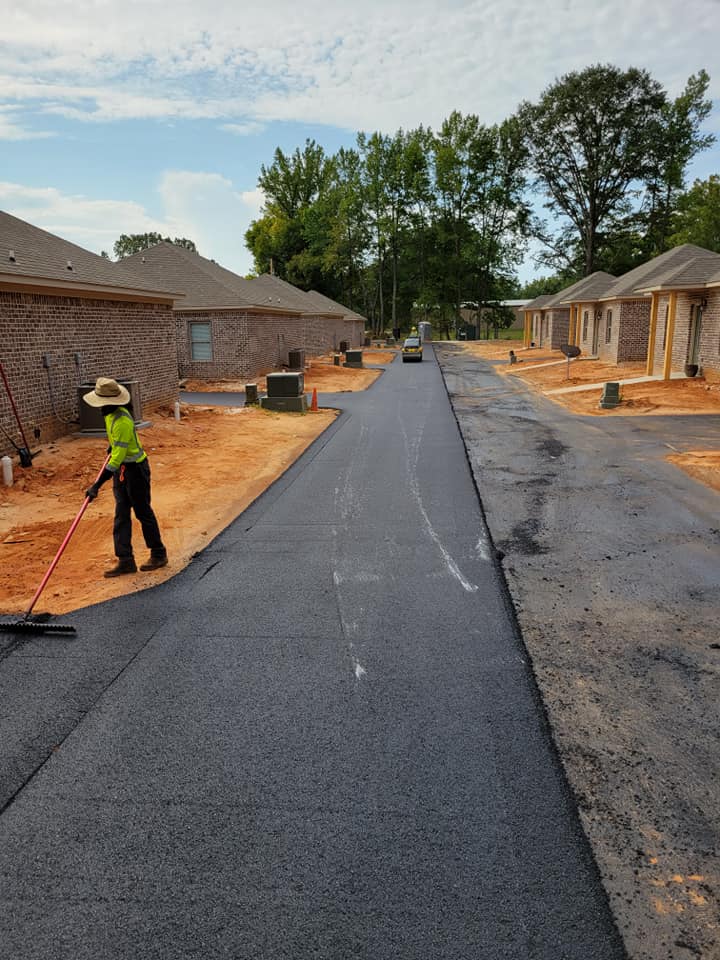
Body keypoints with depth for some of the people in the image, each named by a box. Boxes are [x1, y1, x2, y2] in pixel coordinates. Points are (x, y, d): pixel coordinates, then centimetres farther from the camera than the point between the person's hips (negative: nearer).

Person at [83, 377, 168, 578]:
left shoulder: (122, 422, -29)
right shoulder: (110, 414, 1)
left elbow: (117, 457, -32)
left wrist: (97, 485, -34)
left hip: (135, 469, -9)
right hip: (120, 468, 9)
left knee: (143, 512, 4)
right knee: (121, 515, 8)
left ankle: (159, 555, 21)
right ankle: (126, 561, 12)